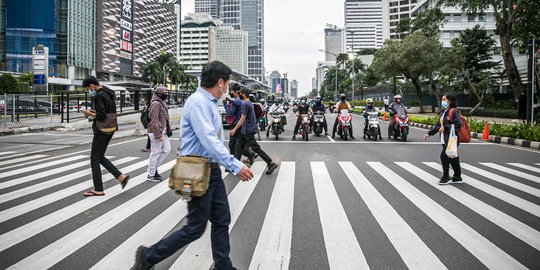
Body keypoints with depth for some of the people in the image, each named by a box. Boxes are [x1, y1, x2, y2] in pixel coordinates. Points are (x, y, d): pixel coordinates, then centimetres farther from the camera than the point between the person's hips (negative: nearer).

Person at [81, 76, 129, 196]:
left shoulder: (99, 95, -17)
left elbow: (101, 116, -23)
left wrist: (90, 114, -6)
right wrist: (93, 112, 13)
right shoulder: (109, 94, 14)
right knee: (100, 156, 17)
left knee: (95, 159, 1)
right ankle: (121, 176, 10)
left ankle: (98, 189, 6)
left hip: (101, 130, -10)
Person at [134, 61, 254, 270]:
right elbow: (209, 140, -28)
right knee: (195, 228, 1)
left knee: (222, 221, 14)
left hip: (212, 170, 10)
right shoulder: (198, 102, -19)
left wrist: (232, 164, 19)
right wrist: (235, 166, -29)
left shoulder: (209, 103, 11)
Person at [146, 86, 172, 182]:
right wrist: (158, 135, -22)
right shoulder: (155, 104, -16)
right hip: (156, 132, -10)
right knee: (155, 152, -2)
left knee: (166, 150, 12)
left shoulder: (161, 103, 16)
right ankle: (151, 175, 8)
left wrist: (168, 129, 14)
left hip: (163, 131, 10)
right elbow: (154, 120, -21)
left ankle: (154, 168, 23)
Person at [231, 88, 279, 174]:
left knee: (256, 148, -7)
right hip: (245, 131, 10)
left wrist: (234, 129, -17)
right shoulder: (249, 103, 13)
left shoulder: (246, 104, -16)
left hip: (248, 130, -10)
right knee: (238, 147, 9)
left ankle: (271, 164, -5)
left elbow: (242, 118, -19)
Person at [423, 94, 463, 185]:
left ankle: (446, 178, 3)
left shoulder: (454, 112, -12)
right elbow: (438, 125, 19)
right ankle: (457, 178, 23)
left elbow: (458, 125, -21)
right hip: (445, 140, 9)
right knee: (452, 158, 14)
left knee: (444, 156, -9)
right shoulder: (443, 112, 16)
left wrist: (445, 128, -21)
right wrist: (429, 133, 11)